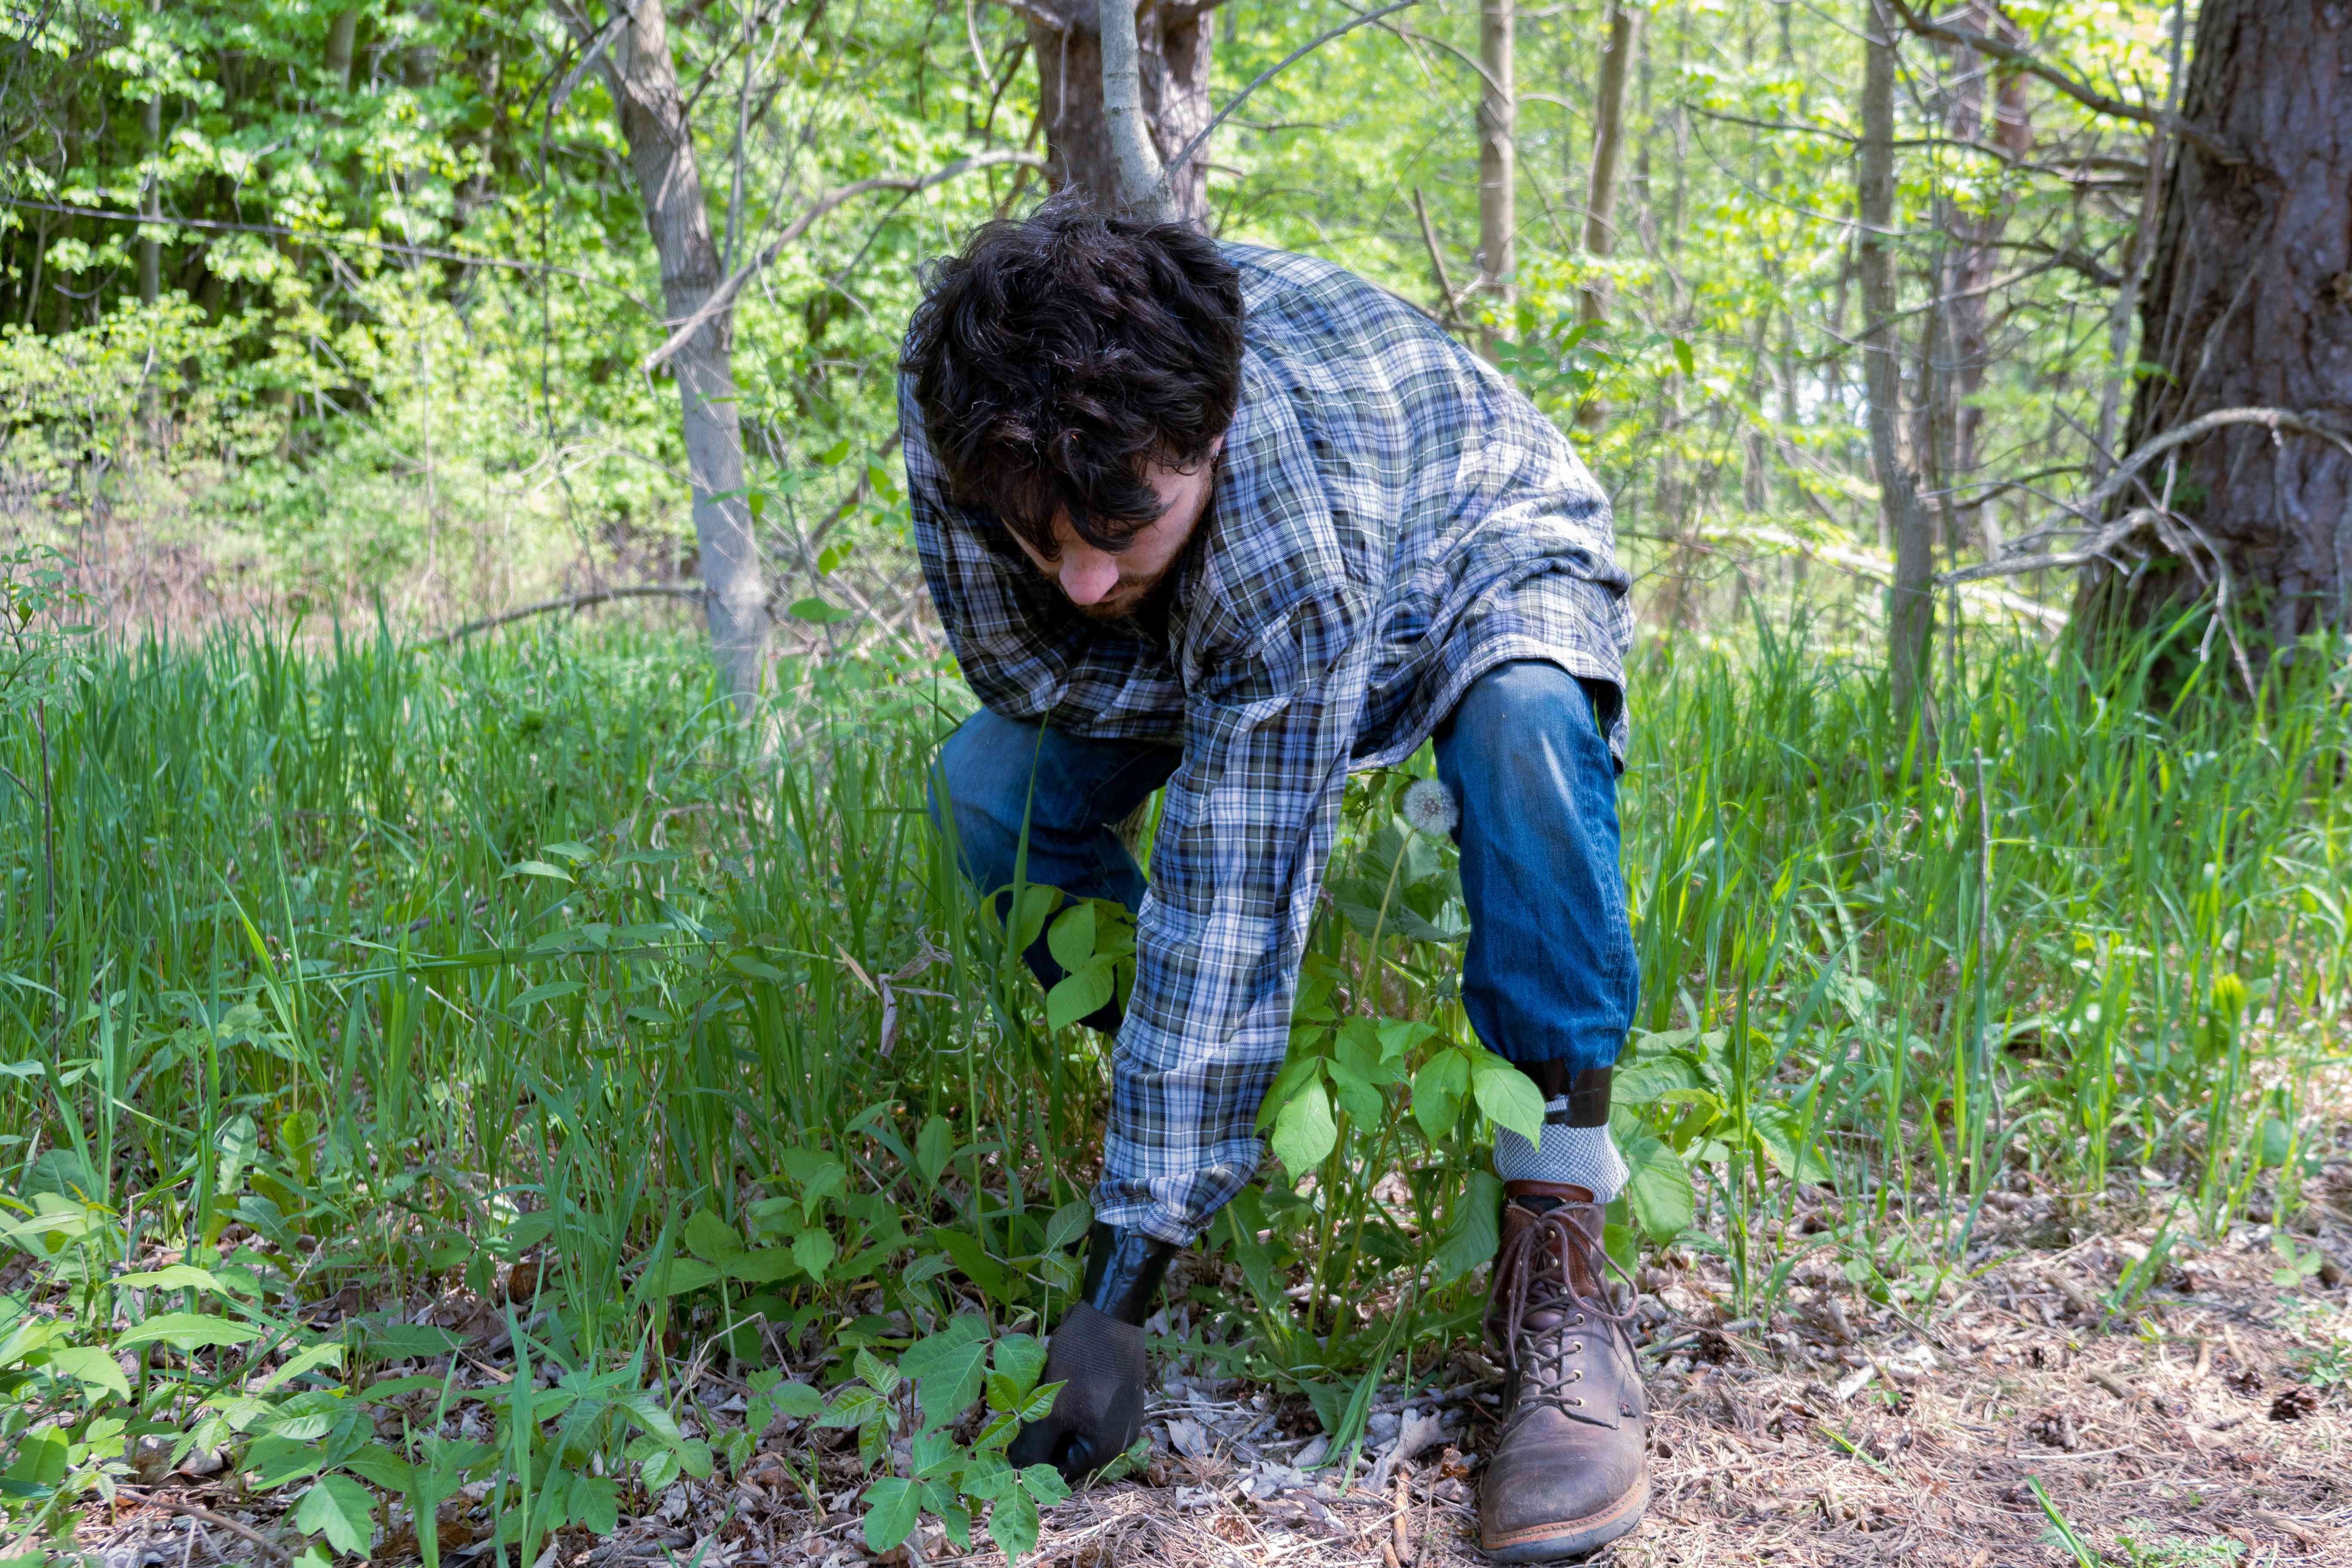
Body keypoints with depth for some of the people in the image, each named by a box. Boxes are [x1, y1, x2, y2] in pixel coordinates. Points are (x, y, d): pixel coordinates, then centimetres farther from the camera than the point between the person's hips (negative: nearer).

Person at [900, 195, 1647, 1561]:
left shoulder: (1300, 540, -45)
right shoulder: (962, 390, -32)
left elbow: (1230, 918, -43)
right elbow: (1021, 664, -16)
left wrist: (1120, 1291, -40)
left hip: (1474, 547, -4)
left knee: (1528, 728, -38)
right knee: (990, 786, -18)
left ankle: (1555, 1256, -30)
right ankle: (1223, 1123, 2)